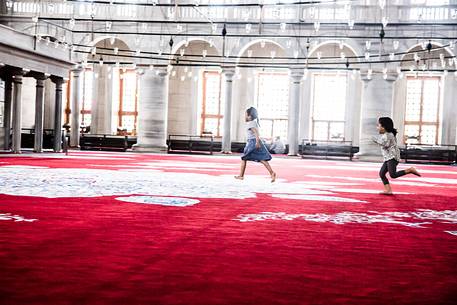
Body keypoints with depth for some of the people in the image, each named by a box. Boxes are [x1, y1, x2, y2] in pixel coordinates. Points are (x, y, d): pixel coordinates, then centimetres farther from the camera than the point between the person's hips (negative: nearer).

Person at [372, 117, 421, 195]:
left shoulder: (387, 135, -10)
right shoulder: (387, 135, 21)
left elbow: (385, 144, -25)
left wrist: (376, 140, -14)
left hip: (392, 157, -11)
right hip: (388, 159, 11)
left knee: (393, 175, -22)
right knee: (381, 173, 5)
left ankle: (410, 170, -14)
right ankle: (388, 190, 2)